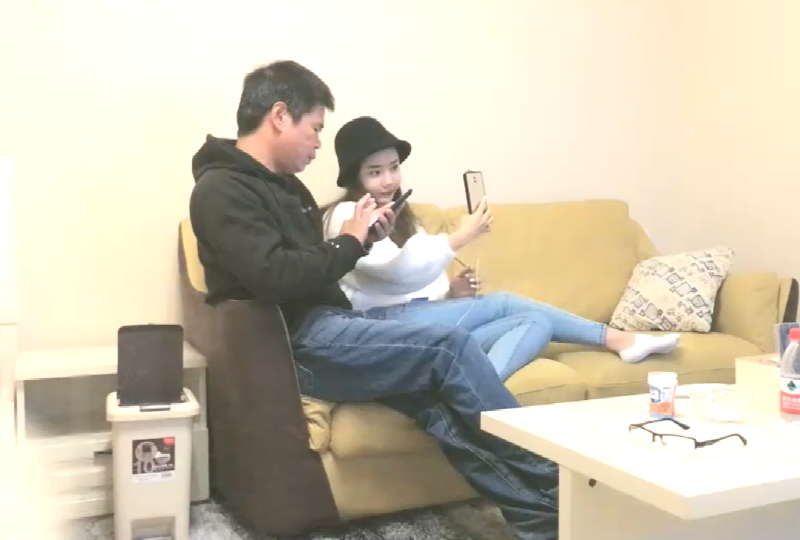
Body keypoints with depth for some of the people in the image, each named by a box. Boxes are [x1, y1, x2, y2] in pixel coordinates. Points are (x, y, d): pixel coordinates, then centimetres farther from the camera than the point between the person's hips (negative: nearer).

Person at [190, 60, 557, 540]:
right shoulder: (222, 189, -9)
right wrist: (349, 242, -10)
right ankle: (547, 481, -11)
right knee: (451, 345, -20)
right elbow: (274, 277, -23)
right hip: (299, 344, -9)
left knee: (437, 405, -15)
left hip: (329, 324, 9)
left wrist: (361, 240, 9)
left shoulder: (282, 183, 21)